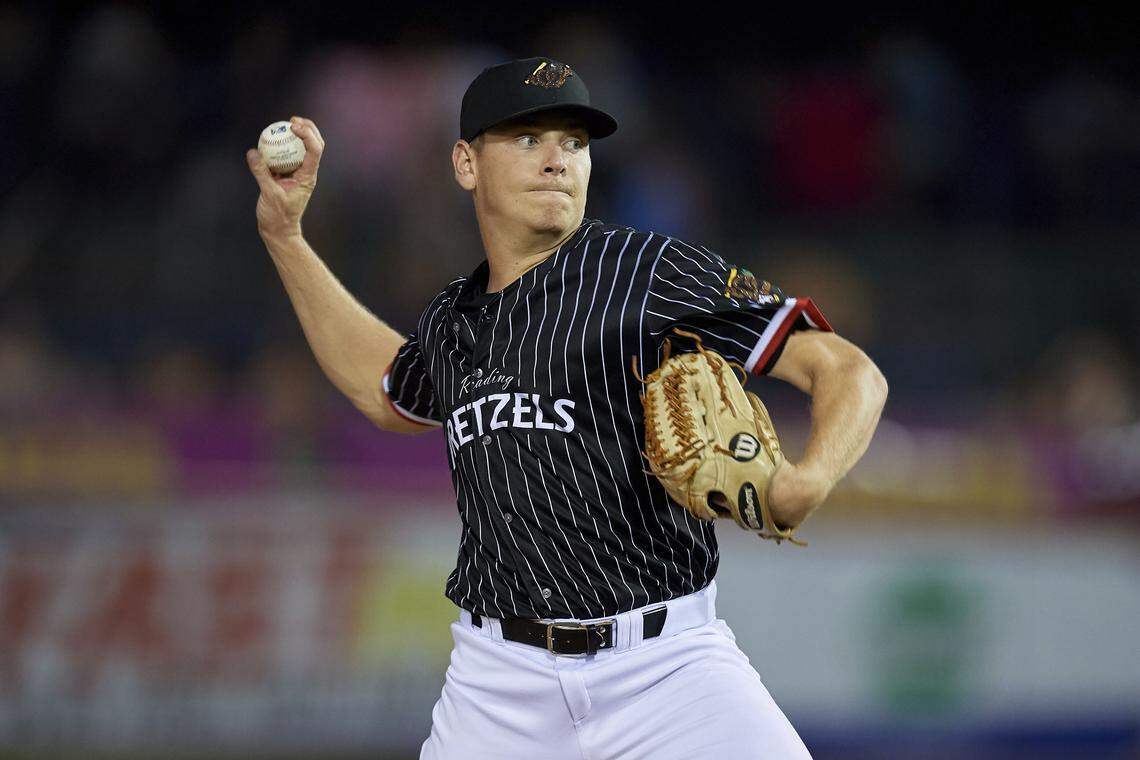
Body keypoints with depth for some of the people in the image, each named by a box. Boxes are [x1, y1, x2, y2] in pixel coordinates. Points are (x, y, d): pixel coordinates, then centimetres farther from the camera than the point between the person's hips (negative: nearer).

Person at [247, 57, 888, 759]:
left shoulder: (653, 271, -3)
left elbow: (850, 372, -9)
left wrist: (807, 483, -30)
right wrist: (285, 237, 33)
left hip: (665, 667, -4)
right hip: (500, 686, 4)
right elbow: (388, 394, 39)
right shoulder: (452, 320, 14)